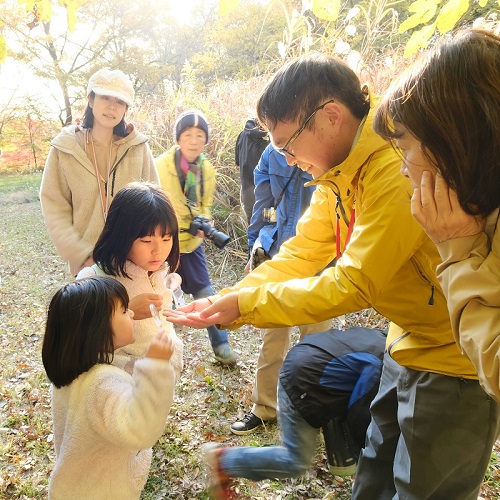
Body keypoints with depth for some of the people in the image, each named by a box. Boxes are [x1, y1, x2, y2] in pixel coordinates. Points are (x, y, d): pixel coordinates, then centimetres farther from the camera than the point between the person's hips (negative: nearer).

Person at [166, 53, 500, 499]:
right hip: (409, 346, 9)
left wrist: (245, 303, -19)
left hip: (454, 360, -8)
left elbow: (355, 285, -27)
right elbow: (299, 256, 2)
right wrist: (224, 303, -10)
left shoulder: (399, 167, -28)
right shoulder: (340, 171, 2)